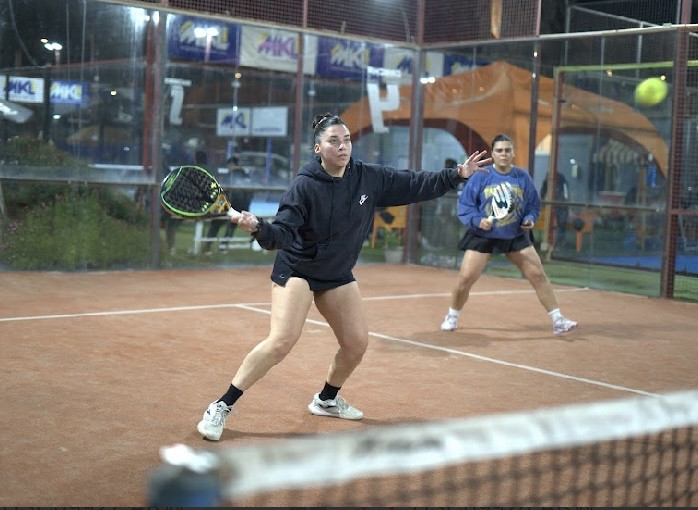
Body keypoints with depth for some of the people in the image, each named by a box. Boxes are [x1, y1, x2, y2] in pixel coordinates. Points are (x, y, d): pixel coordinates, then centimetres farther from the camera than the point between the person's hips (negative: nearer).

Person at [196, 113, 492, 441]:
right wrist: (259, 228, -47)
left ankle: (327, 400, 36)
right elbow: (283, 233, -26)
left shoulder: (370, 177, -8)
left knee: (357, 343, 8)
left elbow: (414, 185, 1)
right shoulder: (305, 186, -22)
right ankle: (221, 408, -11)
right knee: (281, 342, -20)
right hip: (297, 270, -6)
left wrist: (457, 175, -4)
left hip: (338, 275, 6)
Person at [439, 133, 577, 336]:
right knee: (465, 278, -7)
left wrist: (529, 219, -13)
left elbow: (534, 205, 7)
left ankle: (557, 320, 8)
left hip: (516, 236, 2)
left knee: (538, 275, -2)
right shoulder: (480, 177, -9)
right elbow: (464, 205, -7)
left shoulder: (523, 177, -1)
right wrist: (478, 220, -23)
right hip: (483, 237, -2)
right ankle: (452, 317, 18)